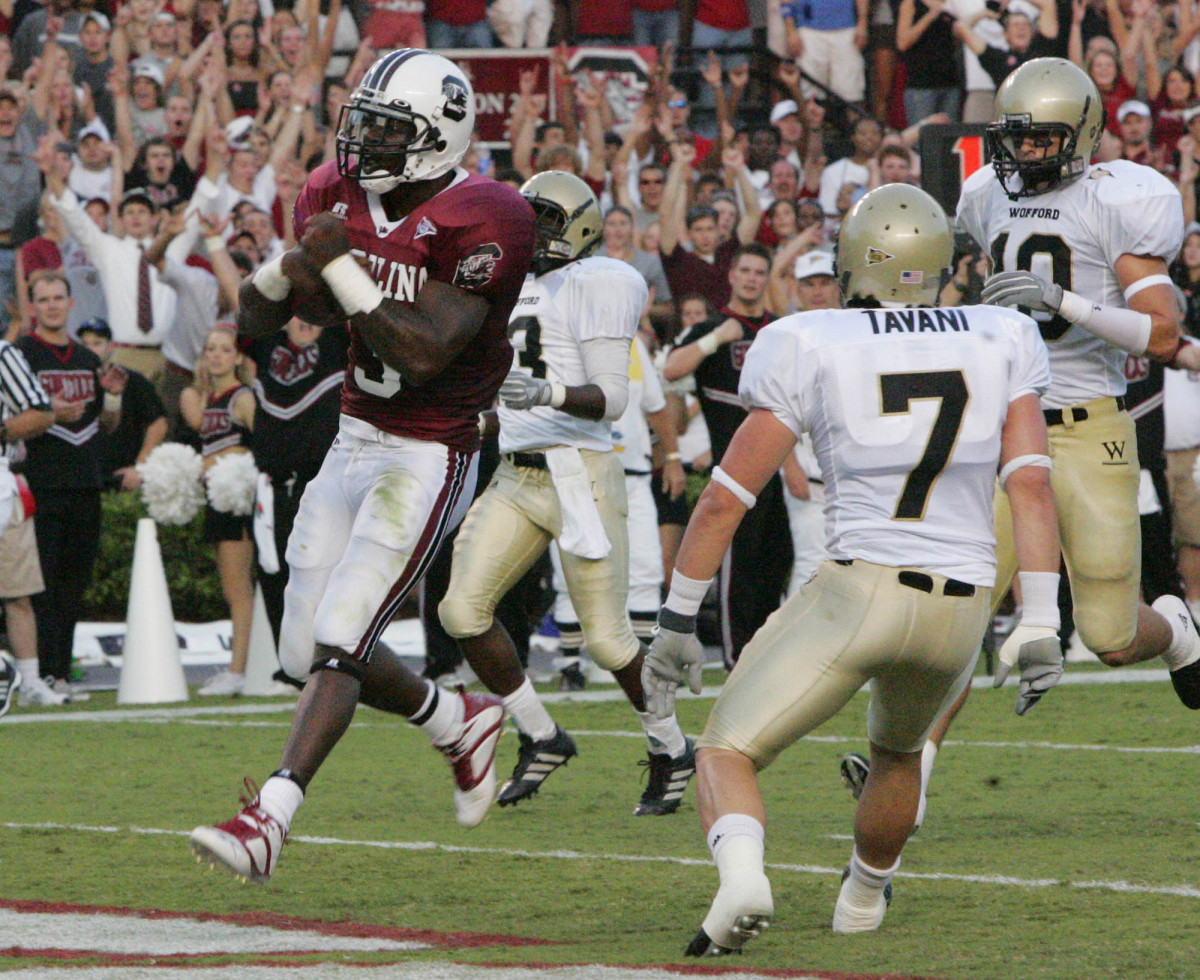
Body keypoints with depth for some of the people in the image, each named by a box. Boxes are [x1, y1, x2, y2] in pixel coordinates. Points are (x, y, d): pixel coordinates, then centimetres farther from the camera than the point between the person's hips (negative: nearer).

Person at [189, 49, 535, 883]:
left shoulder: (479, 221, -18)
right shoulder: (341, 196, 3)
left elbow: (424, 354, -26)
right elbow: (255, 322, 6)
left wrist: (339, 268, -27)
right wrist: (290, 270, -15)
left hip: (429, 461, -8)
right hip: (354, 443, 8)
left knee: (337, 644, -15)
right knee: (309, 653, 11)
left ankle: (270, 819, -18)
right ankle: (460, 724, 33)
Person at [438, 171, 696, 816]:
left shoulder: (593, 286, -9)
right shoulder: (517, 287, 16)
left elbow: (611, 399, -18)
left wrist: (546, 393, -32)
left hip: (580, 476, -8)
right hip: (515, 479, 8)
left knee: (606, 637, -5)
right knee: (461, 608, -6)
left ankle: (672, 751, 18)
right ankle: (541, 739, 9)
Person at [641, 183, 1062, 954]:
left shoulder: (814, 351, -2)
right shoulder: (1000, 348, 6)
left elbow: (725, 499, 0)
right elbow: (1032, 487, -2)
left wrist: (677, 624, 9)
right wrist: (1039, 626, -2)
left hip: (857, 596, -4)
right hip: (961, 611, 4)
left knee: (728, 753, 5)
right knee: (898, 749, 34)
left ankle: (742, 873, -25)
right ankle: (863, 902, 52)